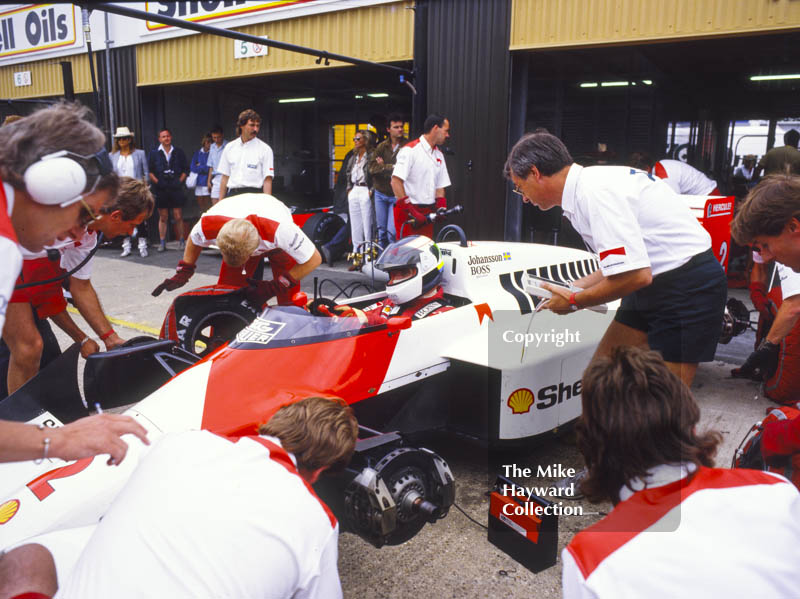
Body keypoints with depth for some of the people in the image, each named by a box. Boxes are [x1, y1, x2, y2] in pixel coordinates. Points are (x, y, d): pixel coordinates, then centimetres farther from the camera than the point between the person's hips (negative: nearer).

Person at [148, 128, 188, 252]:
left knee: (178, 217, -2)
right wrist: (157, 182, -4)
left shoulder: (178, 152, 9)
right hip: (161, 190, 0)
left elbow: (185, 169, 11)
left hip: (176, 189, 0)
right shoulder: (154, 153, 7)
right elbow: (150, 171, 7)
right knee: (163, 217, 3)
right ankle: (162, 242, 8)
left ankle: (181, 241, 7)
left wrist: (180, 181, -1)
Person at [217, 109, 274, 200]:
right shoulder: (229, 147, 12)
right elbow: (225, 177, 14)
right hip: (232, 195, 3)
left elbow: (267, 180, -5)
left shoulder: (264, 149, 0)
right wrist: (220, 202, 9)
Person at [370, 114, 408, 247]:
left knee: (392, 232, -12)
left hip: (397, 195, -4)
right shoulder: (382, 146, 6)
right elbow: (372, 168, -5)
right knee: (381, 231, 12)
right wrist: (392, 167, -18)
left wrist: (384, 166, -11)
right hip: (380, 193, 4)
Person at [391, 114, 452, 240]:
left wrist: (441, 208, 0)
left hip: (427, 214, 7)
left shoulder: (439, 155, 17)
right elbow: (396, 182, -15)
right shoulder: (410, 150, -7)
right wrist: (410, 211, -19)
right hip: (408, 213, -7)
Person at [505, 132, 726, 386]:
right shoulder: (589, 183, 9)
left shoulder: (594, 192, -22)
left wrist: (574, 301, -13)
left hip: (688, 287, -10)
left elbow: (635, 275, -27)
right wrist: (578, 286, 13)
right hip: (656, 283, 10)